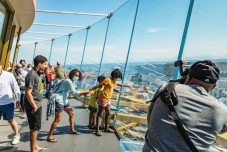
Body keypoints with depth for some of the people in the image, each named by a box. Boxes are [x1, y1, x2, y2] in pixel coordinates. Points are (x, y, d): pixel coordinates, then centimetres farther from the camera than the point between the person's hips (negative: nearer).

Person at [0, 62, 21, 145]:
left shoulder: (9, 75, -10)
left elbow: (16, 88, -4)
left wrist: (18, 100, -2)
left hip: (7, 103, -2)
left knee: (10, 120, 11)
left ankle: (17, 135, 31)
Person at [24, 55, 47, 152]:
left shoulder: (37, 73, 9)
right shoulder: (31, 75, -20)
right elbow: (28, 93, -22)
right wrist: (34, 107, -17)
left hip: (38, 105, 9)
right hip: (33, 106, -9)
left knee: (35, 127, 19)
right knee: (34, 128, 4)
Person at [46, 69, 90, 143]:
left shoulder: (69, 81, 12)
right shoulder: (68, 81, -19)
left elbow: (73, 92, 12)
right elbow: (74, 93, -20)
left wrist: (82, 92, 2)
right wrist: (84, 92, -15)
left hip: (64, 100, 11)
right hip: (59, 101, -11)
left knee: (71, 113, 17)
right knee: (57, 119, -11)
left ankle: (72, 130, 32)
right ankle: (49, 136, -1)